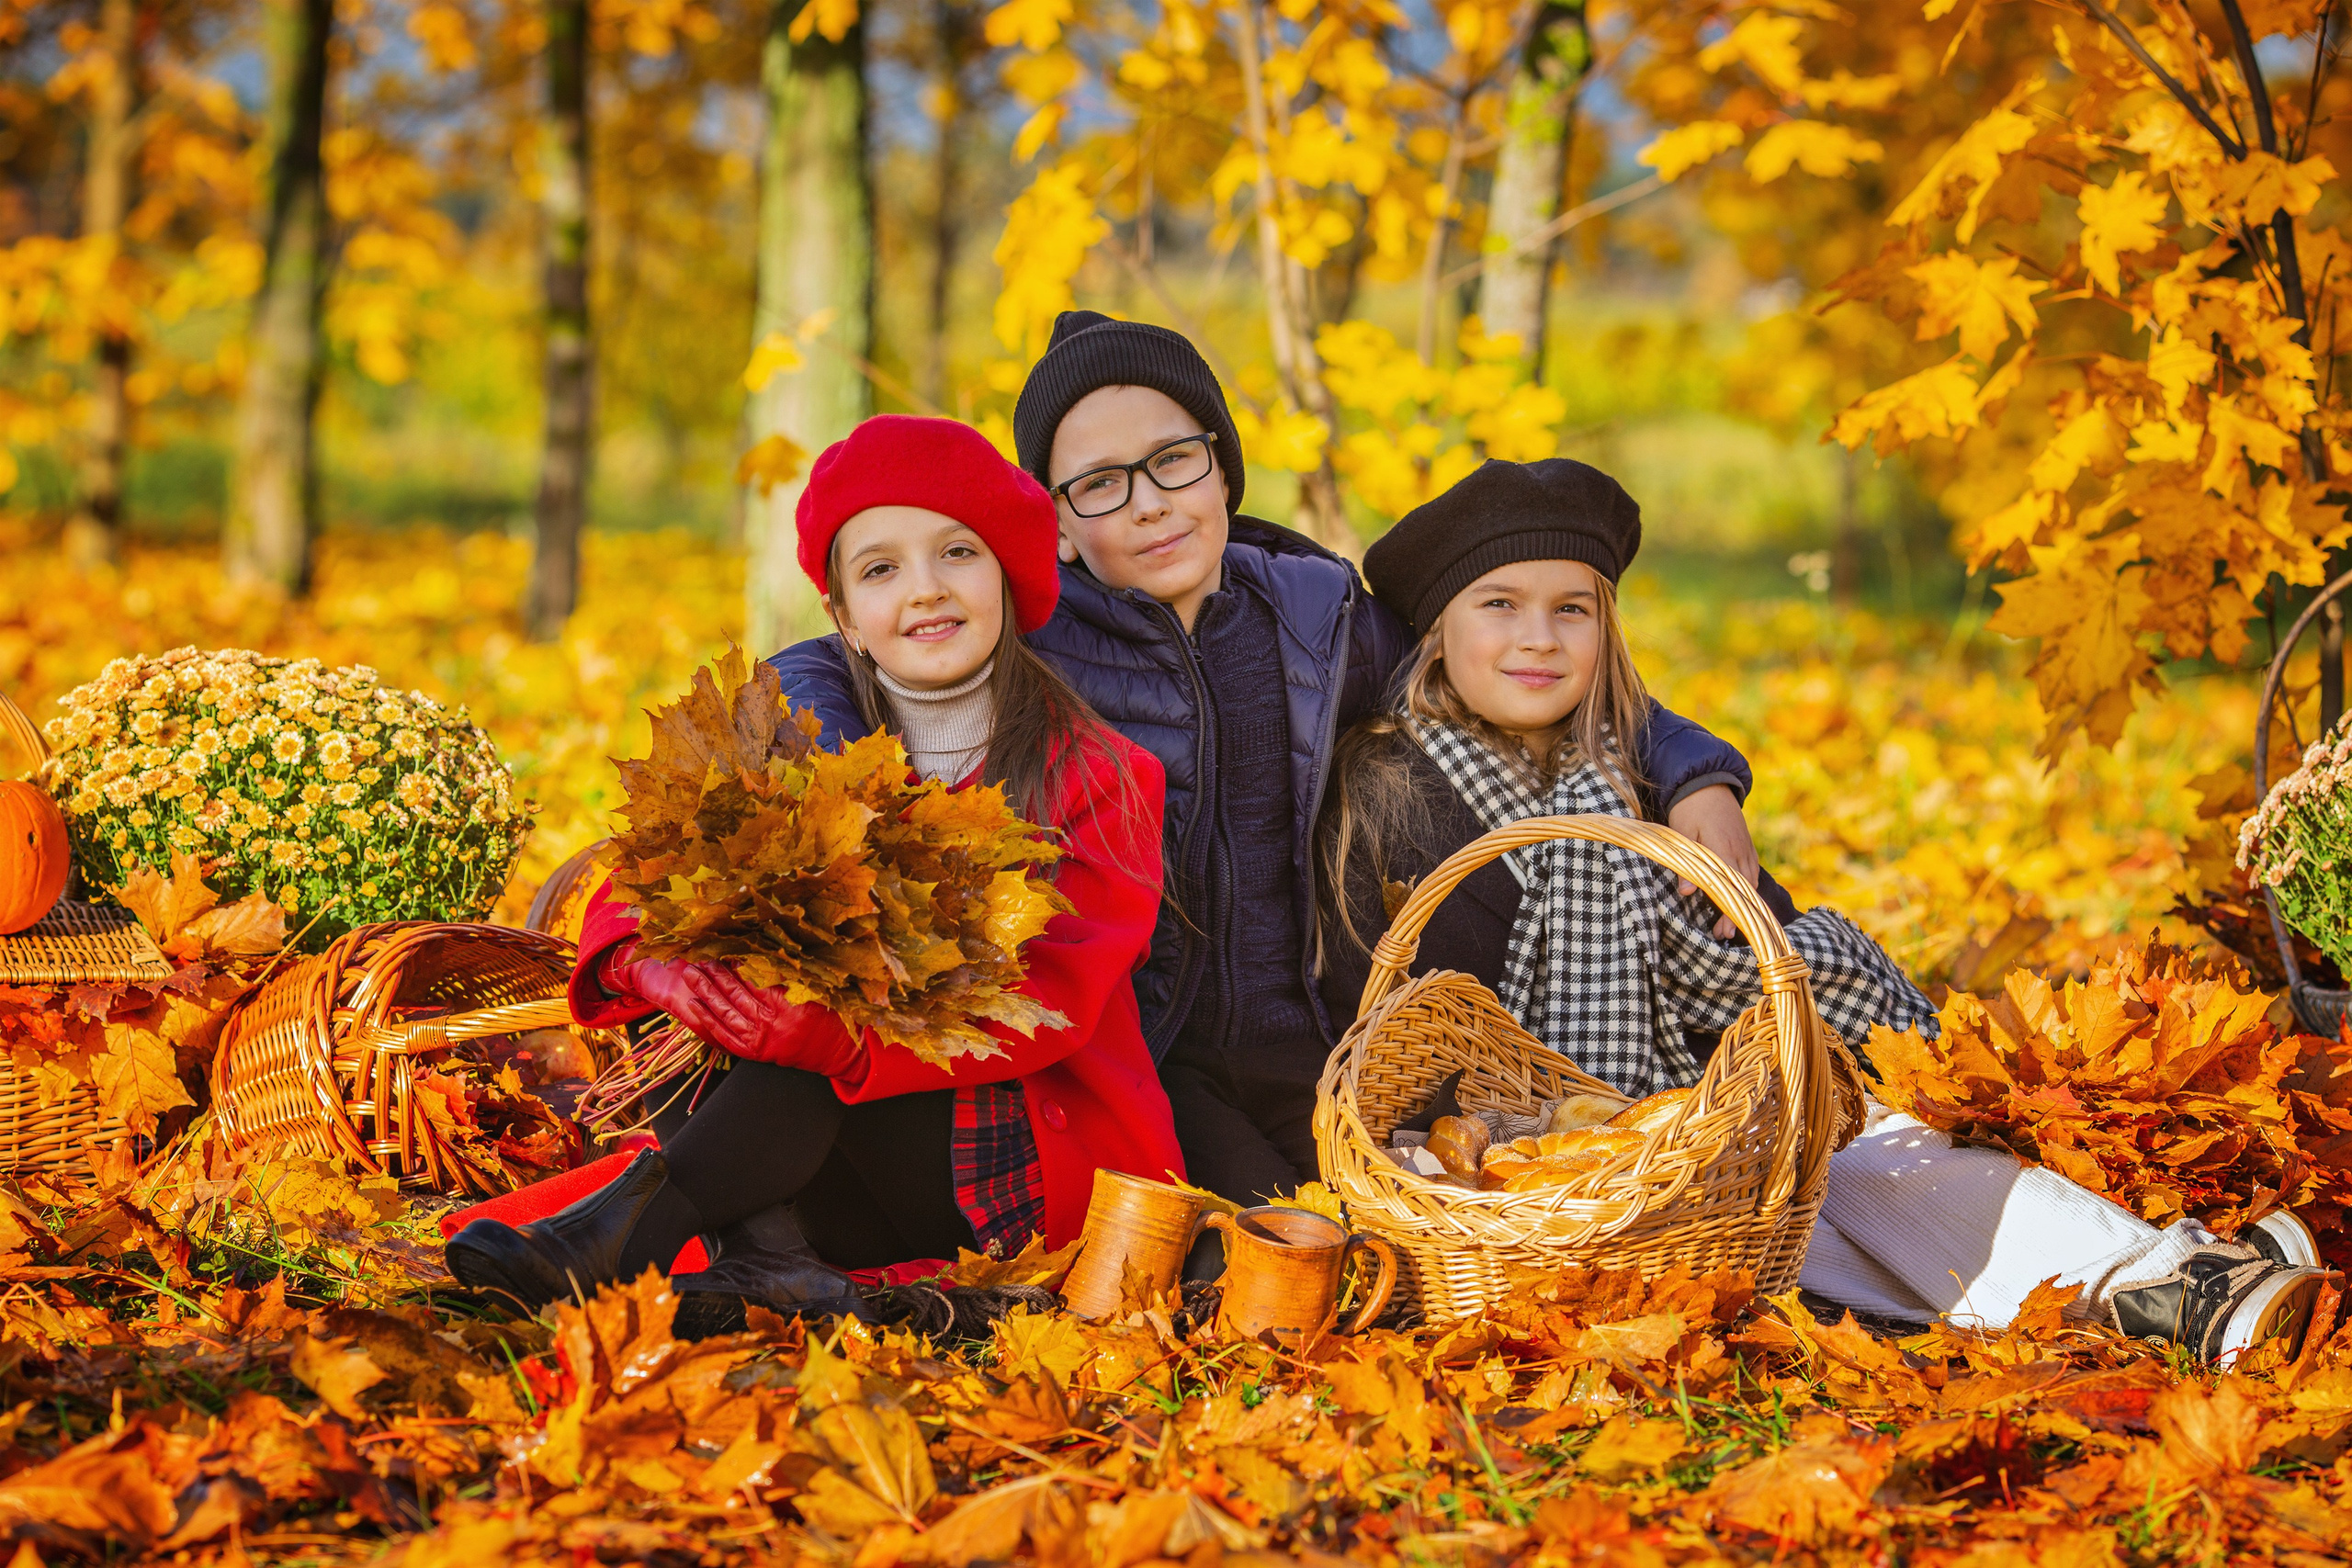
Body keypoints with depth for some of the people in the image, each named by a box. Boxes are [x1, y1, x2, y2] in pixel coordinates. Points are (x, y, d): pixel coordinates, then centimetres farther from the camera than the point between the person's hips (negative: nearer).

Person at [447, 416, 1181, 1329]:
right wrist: (653, 962, -30)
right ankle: (769, 1252, -44)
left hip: (1044, 1159, -4)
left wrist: (828, 1026, -36)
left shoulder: (1097, 779, -4)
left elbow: (1050, 998, -20)